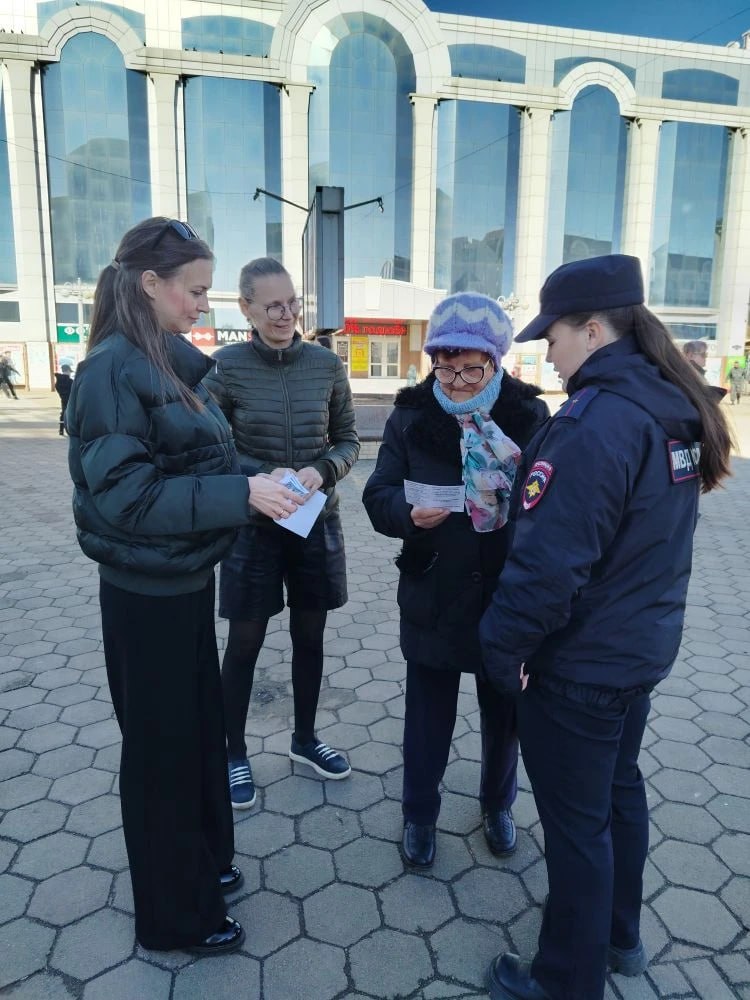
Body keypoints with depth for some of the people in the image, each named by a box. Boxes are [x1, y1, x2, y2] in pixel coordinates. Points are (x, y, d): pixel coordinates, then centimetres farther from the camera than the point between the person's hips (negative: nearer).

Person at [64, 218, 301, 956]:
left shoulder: (173, 362, 8)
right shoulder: (112, 369, -18)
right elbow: (125, 493, -23)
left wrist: (254, 484, 1)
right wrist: (241, 494, -26)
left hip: (185, 580, 8)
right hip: (145, 592, -8)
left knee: (201, 727, 21)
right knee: (160, 747, 9)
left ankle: (203, 861, 44)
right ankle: (174, 914, 32)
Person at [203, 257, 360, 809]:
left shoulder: (327, 365, -2)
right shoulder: (226, 366, -9)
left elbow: (349, 441, 4)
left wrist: (322, 471, -15)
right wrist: (261, 477, -20)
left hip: (317, 523, 3)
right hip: (253, 525, -3)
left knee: (310, 637, 16)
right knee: (244, 643, 10)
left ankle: (305, 738, 38)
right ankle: (235, 754, 31)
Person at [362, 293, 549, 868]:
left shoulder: (528, 414, -5)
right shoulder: (411, 415, -3)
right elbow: (379, 495, -5)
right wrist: (410, 514, -26)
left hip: (509, 596, 1)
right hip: (433, 596, 0)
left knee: (504, 712, 19)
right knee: (429, 714, 14)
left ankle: (498, 805, 47)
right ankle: (420, 813, 40)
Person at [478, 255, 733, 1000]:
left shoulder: (593, 420, -26)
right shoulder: (673, 407, 3)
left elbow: (549, 560, -28)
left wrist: (504, 645, -15)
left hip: (580, 659, -9)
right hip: (643, 642, 9)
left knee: (575, 820, 9)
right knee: (618, 788, 25)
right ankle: (618, 934, 46)